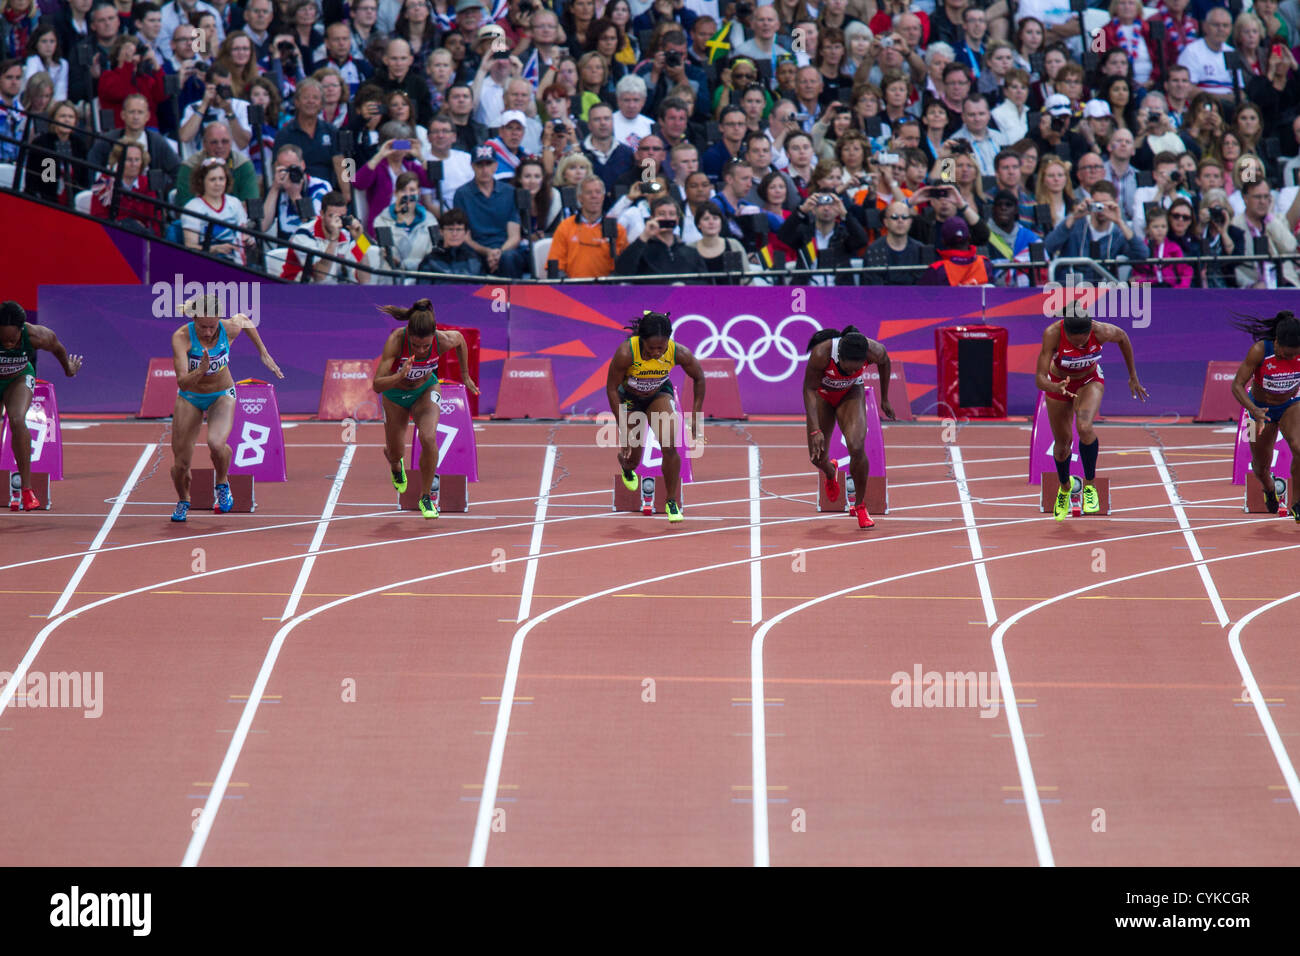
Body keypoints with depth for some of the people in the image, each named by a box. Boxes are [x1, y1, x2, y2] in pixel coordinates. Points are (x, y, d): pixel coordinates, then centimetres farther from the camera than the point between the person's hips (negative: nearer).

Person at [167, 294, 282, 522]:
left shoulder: (229, 329, -21)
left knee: (216, 443, -30)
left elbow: (245, 319, 5)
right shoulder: (181, 338, -28)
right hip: (190, 399, 0)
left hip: (222, 396, 0)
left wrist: (264, 354, 10)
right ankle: (183, 501, 32)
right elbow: (183, 382, -35)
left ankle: (223, 484, 2)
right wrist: (201, 370, -54)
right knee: (180, 463, -1)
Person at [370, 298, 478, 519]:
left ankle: (426, 496, -4)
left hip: (425, 390, 0)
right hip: (395, 393, 0)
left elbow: (460, 339, -4)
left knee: (428, 439, -25)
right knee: (395, 452, 14)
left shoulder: (444, 340, -31)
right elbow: (377, 386, -38)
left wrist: (465, 375, 7)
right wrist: (400, 376, -57)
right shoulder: (396, 341, -38)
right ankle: (396, 465, 55)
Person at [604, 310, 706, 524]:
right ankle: (626, 467, 46)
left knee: (669, 446, -19)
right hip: (629, 397, -1)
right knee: (633, 457, 5)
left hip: (659, 394, 1)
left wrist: (695, 416, -11)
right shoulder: (626, 353, -37)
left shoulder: (679, 353, -31)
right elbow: (611, 388, -22)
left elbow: (699, 378, -10)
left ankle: (672, 502, 0)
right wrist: (624, 428, -22)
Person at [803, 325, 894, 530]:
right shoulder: (821, 354, -39)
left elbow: (885, 362, -6)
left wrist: (884, 400, 6)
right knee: (817, 457, 2)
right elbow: (809, 389, -25)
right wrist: (815, 430, -31)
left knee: (856, 448, -21)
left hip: (850, 394, 0)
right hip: (821, 395, 0)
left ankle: (860, 505, -1)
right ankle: (830, 472, 42)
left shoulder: (874, 351, -32)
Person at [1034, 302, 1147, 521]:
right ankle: (1064, 487, 43)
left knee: (1084, 427, -29)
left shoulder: (1101, 331, -31)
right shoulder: (1053, 334, -35)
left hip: (1090, 380, -1)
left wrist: (1133, 376, 3)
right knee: (1062, 444, 10)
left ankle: (1090, 484, -8)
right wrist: (1057, 388, -57)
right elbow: (1040, 379, -35)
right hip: (1058, 383, 1)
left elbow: (1122, 337, -6)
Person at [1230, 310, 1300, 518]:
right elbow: (1237, 386, -27)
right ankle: (1269, 488, 51)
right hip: (1262, 410, -1)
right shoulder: (1259, 351, -31)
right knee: (1261, 468, 12)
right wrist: (1254, 410, -43)